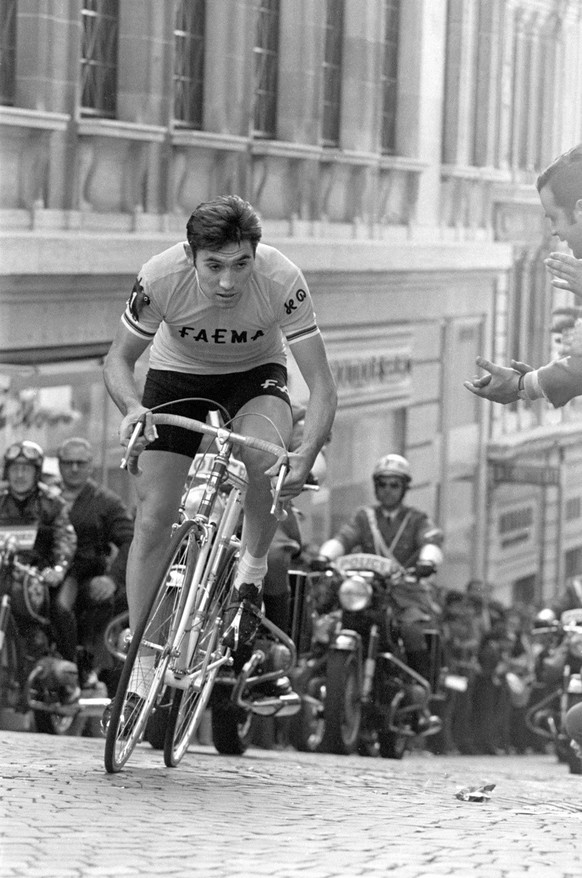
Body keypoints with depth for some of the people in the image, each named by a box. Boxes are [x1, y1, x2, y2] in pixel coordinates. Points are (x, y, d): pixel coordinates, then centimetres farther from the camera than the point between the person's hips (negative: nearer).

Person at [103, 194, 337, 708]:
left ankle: (251, 575, -10)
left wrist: (307, 455, -46)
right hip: (178, 375, 1)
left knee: (266, 451, -35)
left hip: (255, 374, -1)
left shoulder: (282, 280, -33)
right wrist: (132, 408, -36)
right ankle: (142, 663, 5)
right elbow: (119, 359, -15)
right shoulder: (161, 279, -31)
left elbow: (322, 385, -29)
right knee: (153, 518, -7)